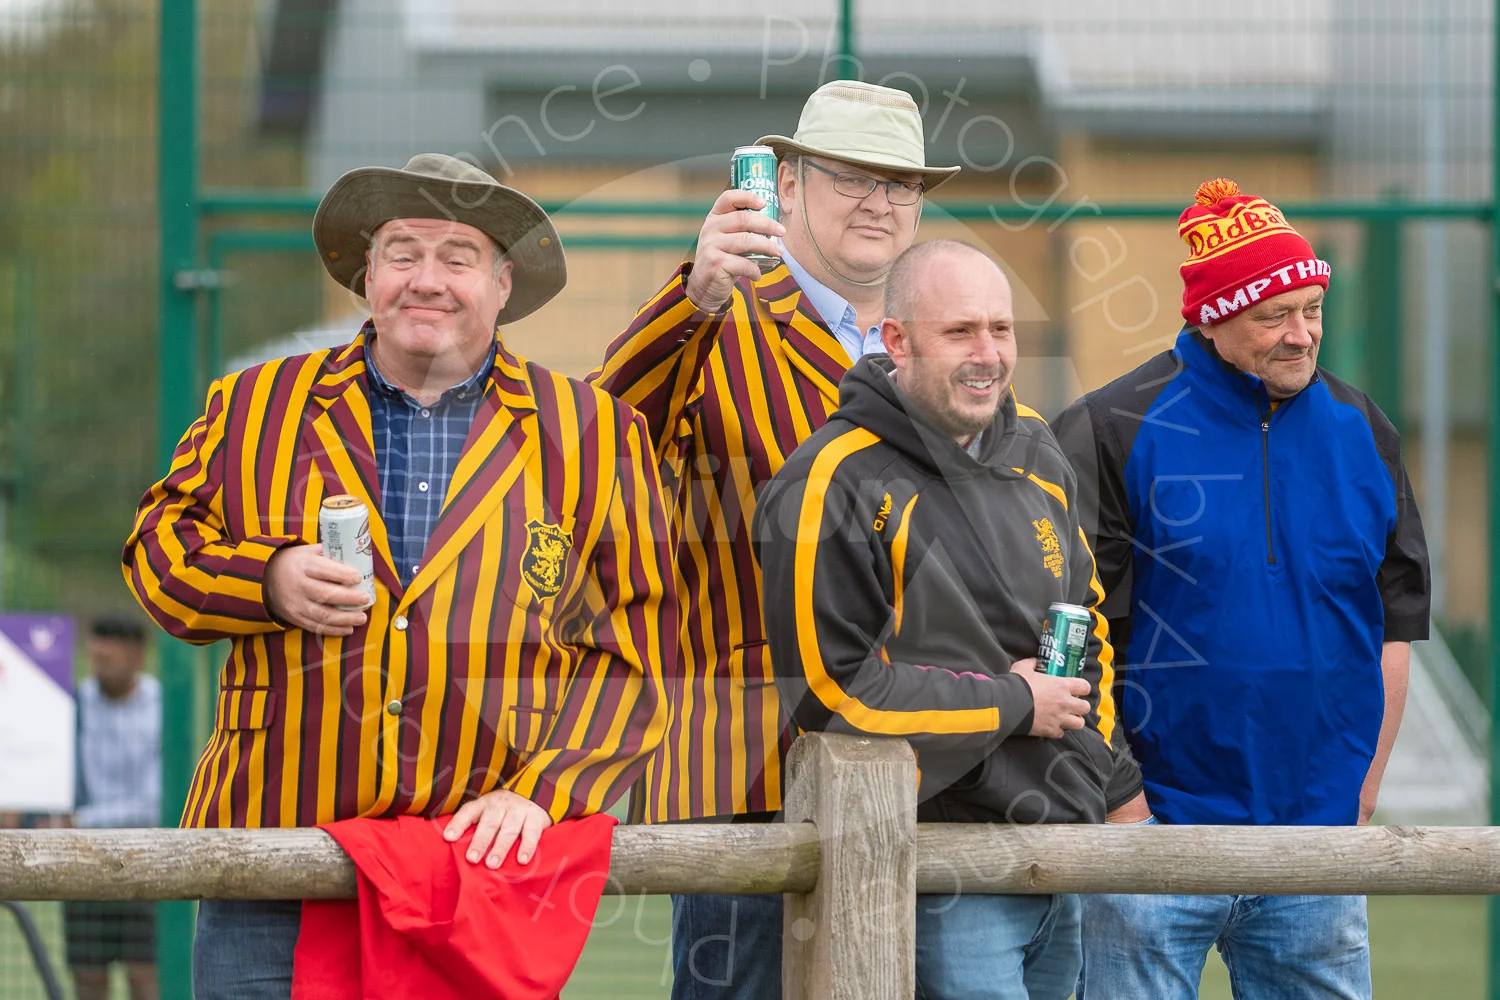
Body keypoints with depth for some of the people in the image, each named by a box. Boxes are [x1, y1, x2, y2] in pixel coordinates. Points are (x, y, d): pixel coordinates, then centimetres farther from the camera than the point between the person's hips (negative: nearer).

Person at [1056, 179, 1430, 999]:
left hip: (1318, 832, 4)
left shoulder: (1360, 432, 9)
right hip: (1155, 832, -4)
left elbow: (1393, 625, 14)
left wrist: (1365, 789, 8)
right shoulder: (1116, 432, -5)